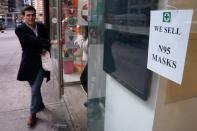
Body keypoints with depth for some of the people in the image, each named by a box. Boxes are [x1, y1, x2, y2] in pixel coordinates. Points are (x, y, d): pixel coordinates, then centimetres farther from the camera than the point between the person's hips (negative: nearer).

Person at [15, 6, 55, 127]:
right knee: (35, 87, 16)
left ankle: (33, 113, 16)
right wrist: (50, 42, -37)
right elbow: (33, 40, -27)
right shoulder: (20, 29, -11)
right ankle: (40, 104, 42)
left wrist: (46, 49, -9)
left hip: (41, 61, 1)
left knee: (35, 89, -1)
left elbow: (46, 39, 12)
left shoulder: (41, 26, 2)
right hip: (30, 63, -1)